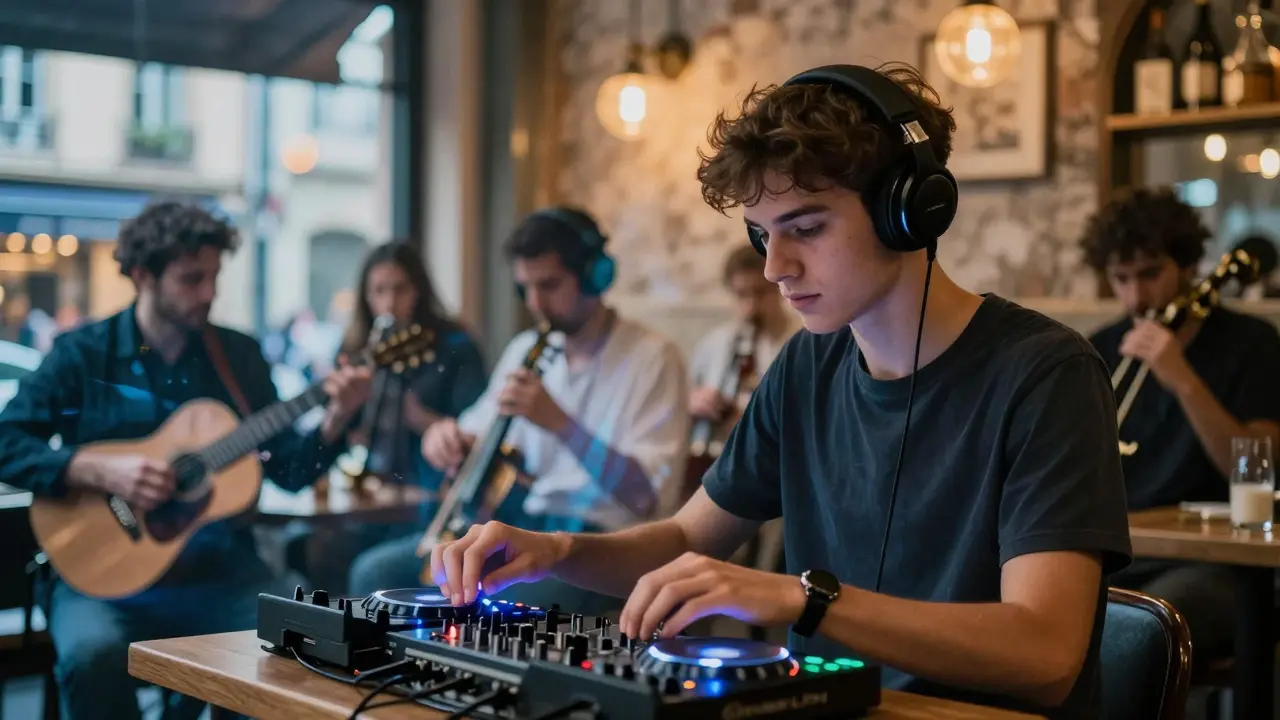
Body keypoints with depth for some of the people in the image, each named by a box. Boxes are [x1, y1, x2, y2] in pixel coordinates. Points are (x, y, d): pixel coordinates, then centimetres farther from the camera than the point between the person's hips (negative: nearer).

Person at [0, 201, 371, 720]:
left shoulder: (239, 355, 9)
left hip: (220, 570, 3)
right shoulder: (82, 354, 1)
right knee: (93, 654, -33)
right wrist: (98, 470, -18)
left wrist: (334, 421, -9)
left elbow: (288, 470, 10)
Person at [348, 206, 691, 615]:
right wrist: (451, 439, -6)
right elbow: (477, 442, 19)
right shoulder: (525, 349, 12)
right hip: (522, 525, 7)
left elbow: (645, 495, -17)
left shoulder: (652, 357, -8)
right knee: (379, 573, -9)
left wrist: (558, 421, -25)